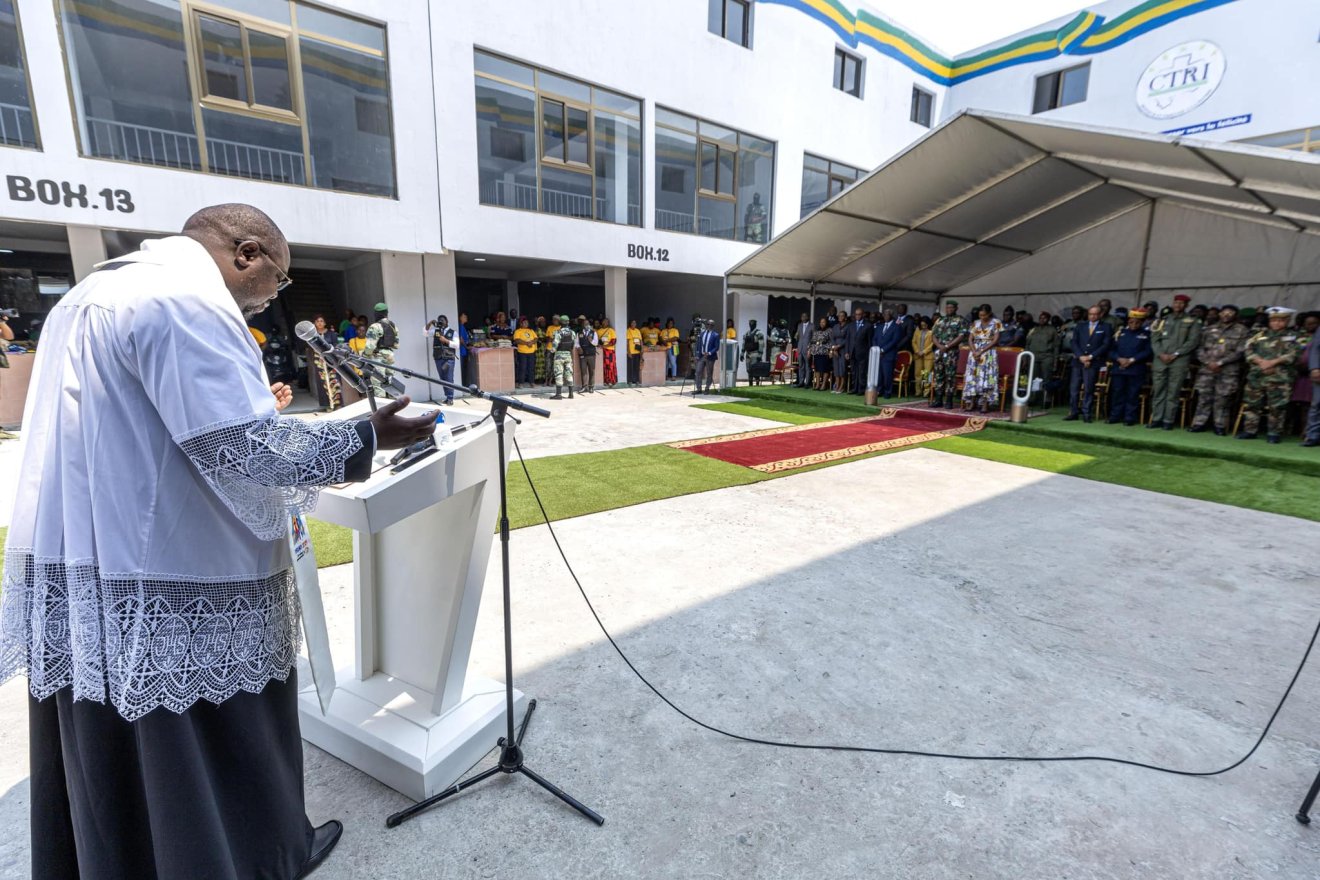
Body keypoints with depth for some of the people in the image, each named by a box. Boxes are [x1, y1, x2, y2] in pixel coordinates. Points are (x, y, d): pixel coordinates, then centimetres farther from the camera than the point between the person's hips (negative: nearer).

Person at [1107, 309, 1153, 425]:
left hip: (1136, 370, -2)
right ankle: (1115, 416, 11)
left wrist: (1132, 360, -13)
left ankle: (1130, 418, 5)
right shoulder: (1120, 333, 12)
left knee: (1132, 394, -1)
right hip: (1118, 368, 2)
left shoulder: (1146, 334, 5)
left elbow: (1148, 351, -3)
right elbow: (1112, 349, 9)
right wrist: (1119, 359, -9)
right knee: (1117, 393, 4)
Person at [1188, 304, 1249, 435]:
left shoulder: (1242, 331, 6)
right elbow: (1201, 349, 10)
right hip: (1207, 369, 2)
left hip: (1228, 371, -2)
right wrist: (1208, 362, -7)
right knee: (1203, 397, 1)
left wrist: (1220, 362, -12)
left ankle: (1220, 426, 5)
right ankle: (1199, 423, 6)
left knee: (1222, 399, -2)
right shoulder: (1209, 329, 15)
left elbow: (1240, 351, -4)